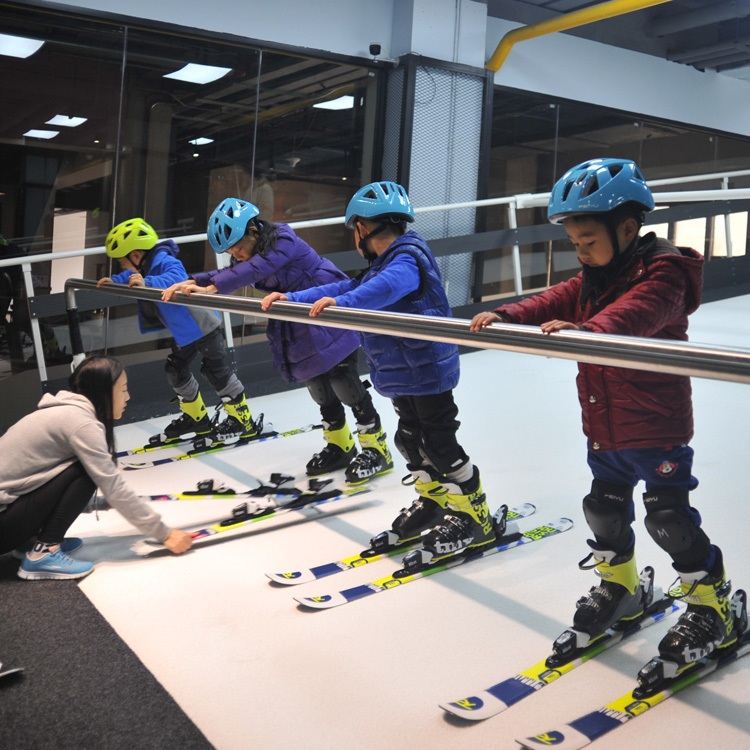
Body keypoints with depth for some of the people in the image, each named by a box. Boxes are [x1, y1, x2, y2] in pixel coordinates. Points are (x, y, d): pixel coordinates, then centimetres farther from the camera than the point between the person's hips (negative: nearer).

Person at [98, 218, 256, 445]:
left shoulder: (164, 261, -25)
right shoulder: (145, 266, 3)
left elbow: (176, 278, -45)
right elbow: (130, 277, 24)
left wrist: (147, 283, -54)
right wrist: (114, 281, 10)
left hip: (202, 325, -10)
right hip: (184, 332, 10)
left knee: (218, 371, -4)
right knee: (175, 371, 17)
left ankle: (243, 420, 9)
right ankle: (196, 418, 31)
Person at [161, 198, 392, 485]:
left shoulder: (284, 241, -23)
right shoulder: (250, 254, 3)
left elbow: (253, 270, -35)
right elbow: (230, 273, -2)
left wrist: (211, 288, -39)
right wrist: (191, 282, -18)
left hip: (331, 324, -8)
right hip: (300, 333, 9)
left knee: (346, 388, -5)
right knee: (320, 391, 13)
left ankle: (376, 449, 7)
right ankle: (340, 446, 28)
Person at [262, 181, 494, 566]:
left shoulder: (407, 258, -17)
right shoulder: (383, 264, 14)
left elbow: (386, 287, -38)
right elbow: (347, 287, 12)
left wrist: (342, 303, -50)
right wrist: (293, 298, 5)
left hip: (428, 371, -10)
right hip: (403, 375, 10)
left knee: (441, 445, -3)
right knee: (411, 440, 17)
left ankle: (475, 518, 9)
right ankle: (432, 501, 33)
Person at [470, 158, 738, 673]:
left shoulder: (662, 273, -19)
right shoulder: (589, 281, 8)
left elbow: (636, 314, -39)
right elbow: (553, 304, -4)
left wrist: (586, 330, -57)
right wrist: (504, 317, -22)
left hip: (657, 427, -8)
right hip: (604, 431, 8)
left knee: (669, 517, -2)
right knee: (604, 508, 17)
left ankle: (713, 608, 18)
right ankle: (620, 589, 39)